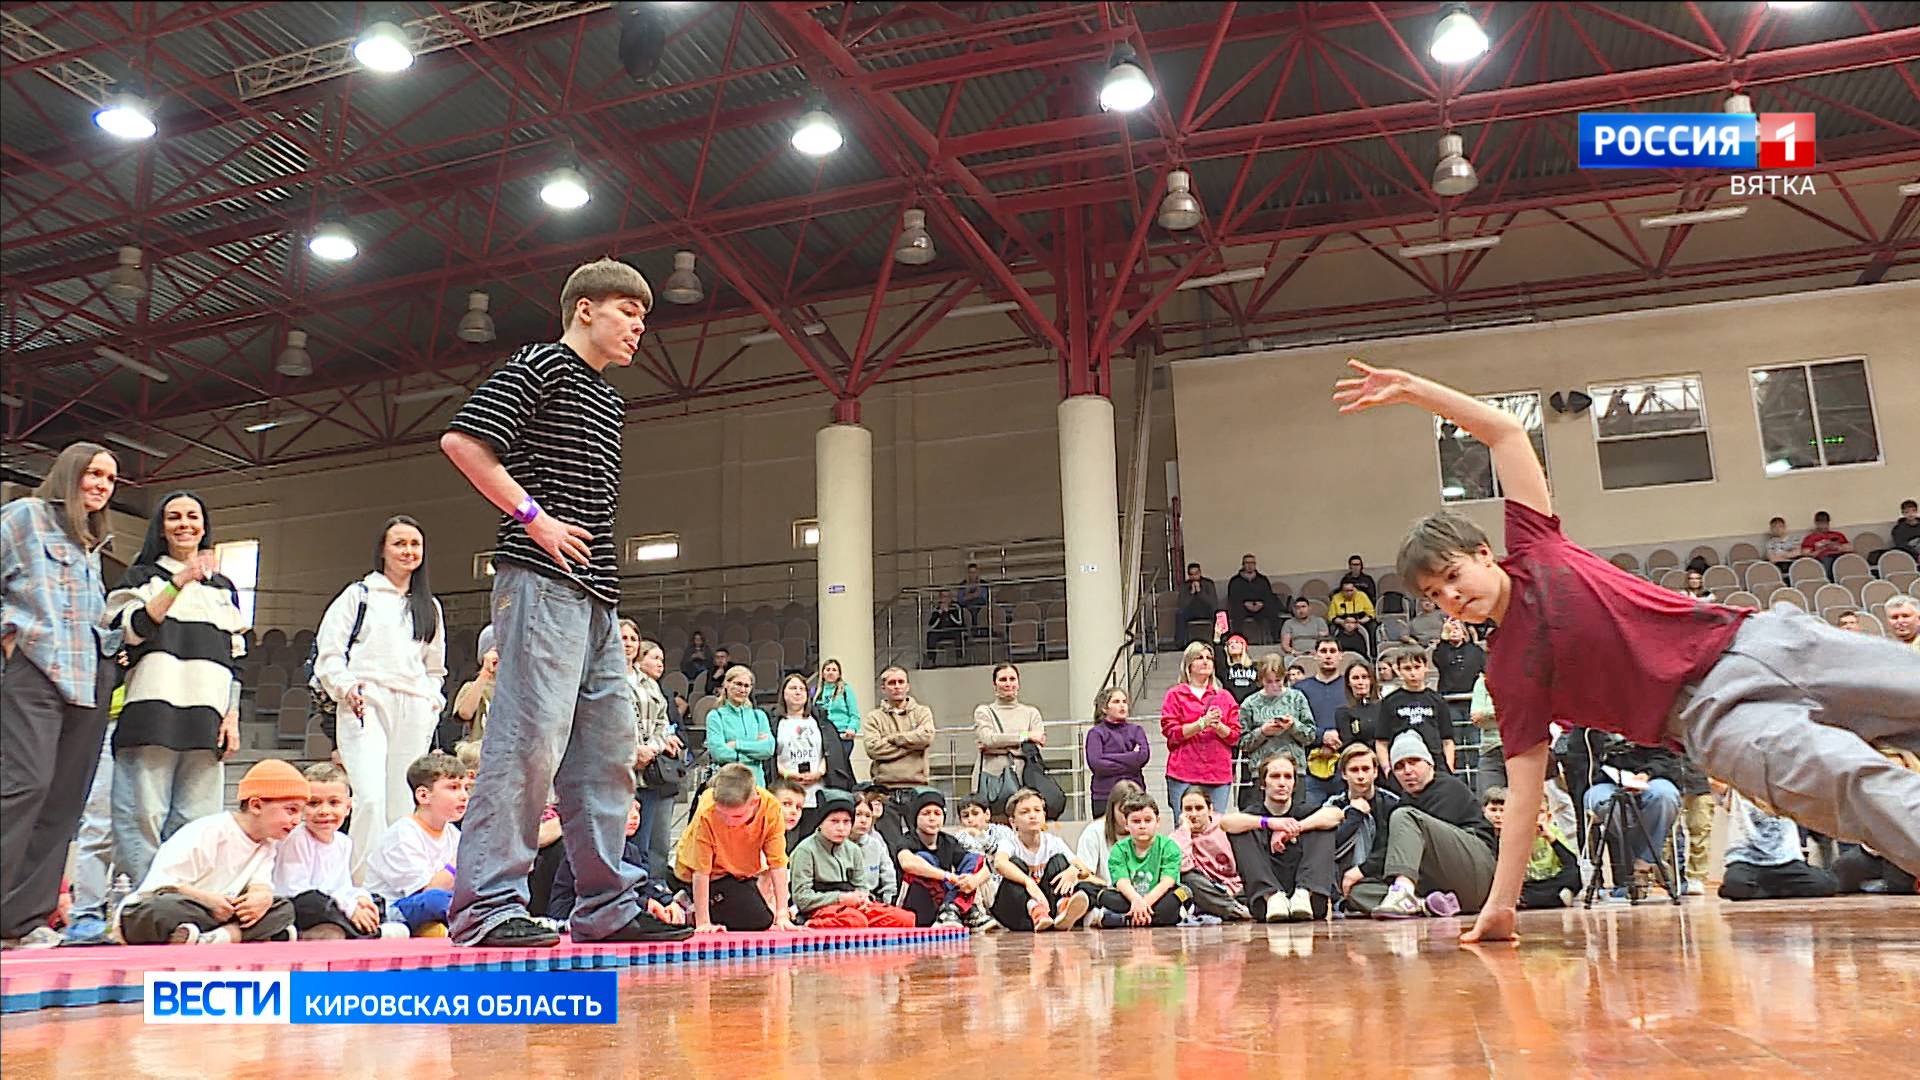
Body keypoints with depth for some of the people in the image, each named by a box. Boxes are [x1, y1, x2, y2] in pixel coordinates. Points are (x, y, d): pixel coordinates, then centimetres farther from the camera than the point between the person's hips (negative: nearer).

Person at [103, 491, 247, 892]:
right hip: (153, 708, -3)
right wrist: (180, 581, -10)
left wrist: (232, 715, 8)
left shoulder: (224, 587, 23)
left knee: (195, 821, -3)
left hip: (207, 717, 3)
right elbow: (133, 630, -5)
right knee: (144, 813, -10)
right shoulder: (143, 576, 15)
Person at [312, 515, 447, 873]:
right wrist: (347, 686, -8)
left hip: (413, 711, 4)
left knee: (403, 806, -1)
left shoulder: (430, 607, 25)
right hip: (366, 704, -4)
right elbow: (328, 648, 7)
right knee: (371, 799, -20)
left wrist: (432, 704, 13)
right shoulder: (359, 594, 13)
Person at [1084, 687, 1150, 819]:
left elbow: (1144, 756, -3)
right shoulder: (1096, 733, 4)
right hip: (1105, 797, -2)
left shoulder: (1136, 730, 13)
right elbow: (1095, 764, -10)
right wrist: (1131, 760, -4)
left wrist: (1110, 758, -7)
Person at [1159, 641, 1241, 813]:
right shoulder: (1175, 695, 6)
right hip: (1184, 775, -3)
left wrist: (1217, 725, -10)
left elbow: (1235, 736, 9)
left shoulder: (1224, 696, 14)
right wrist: (1202, 723, -13)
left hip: (1219, 775, 3)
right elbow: (1171, 733, -4)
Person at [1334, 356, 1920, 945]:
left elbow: (1506, 431, 12)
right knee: (1855, 778, -28)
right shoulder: (1508, 674, 4)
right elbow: (1522, 796, 4)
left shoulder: (1531, 548, 9)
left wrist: (1412, 387, 7)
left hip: (1752, 638, 4)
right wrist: (1500, 905, -1)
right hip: (1713, 713, -3)